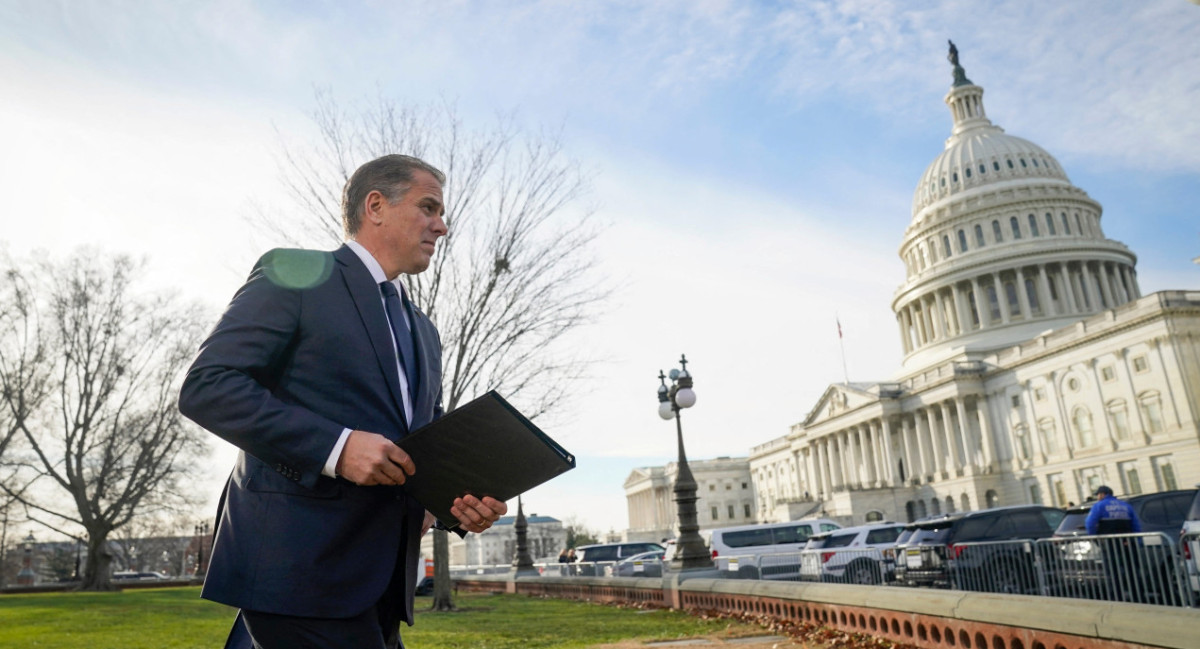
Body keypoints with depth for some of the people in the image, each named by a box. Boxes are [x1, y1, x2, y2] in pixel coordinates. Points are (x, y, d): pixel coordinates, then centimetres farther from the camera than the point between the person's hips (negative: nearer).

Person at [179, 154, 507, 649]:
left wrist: (463, 501, 1)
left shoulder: (422, 332, 20)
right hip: (298, 565, -7)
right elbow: (205, 387, -11)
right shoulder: (295, 274, -1)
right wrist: (336, 446, -21)